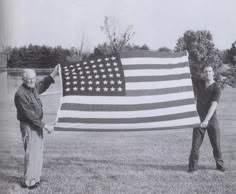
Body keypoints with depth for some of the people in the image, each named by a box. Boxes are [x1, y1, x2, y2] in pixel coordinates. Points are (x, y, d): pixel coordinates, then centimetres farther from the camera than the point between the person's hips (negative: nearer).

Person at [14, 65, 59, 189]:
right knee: (31, 153, -6)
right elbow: (29, 114, -24)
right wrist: (45, 126, -20)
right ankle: (28, 182, 4)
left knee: (38, 152, 14)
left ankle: (35, 179, 26)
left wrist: (53, 74, 14)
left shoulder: (33, 87, 3)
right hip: (28, 126, -9)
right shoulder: (21, 94, -23)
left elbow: (42, 86, 26)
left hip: (37, 124, 9)